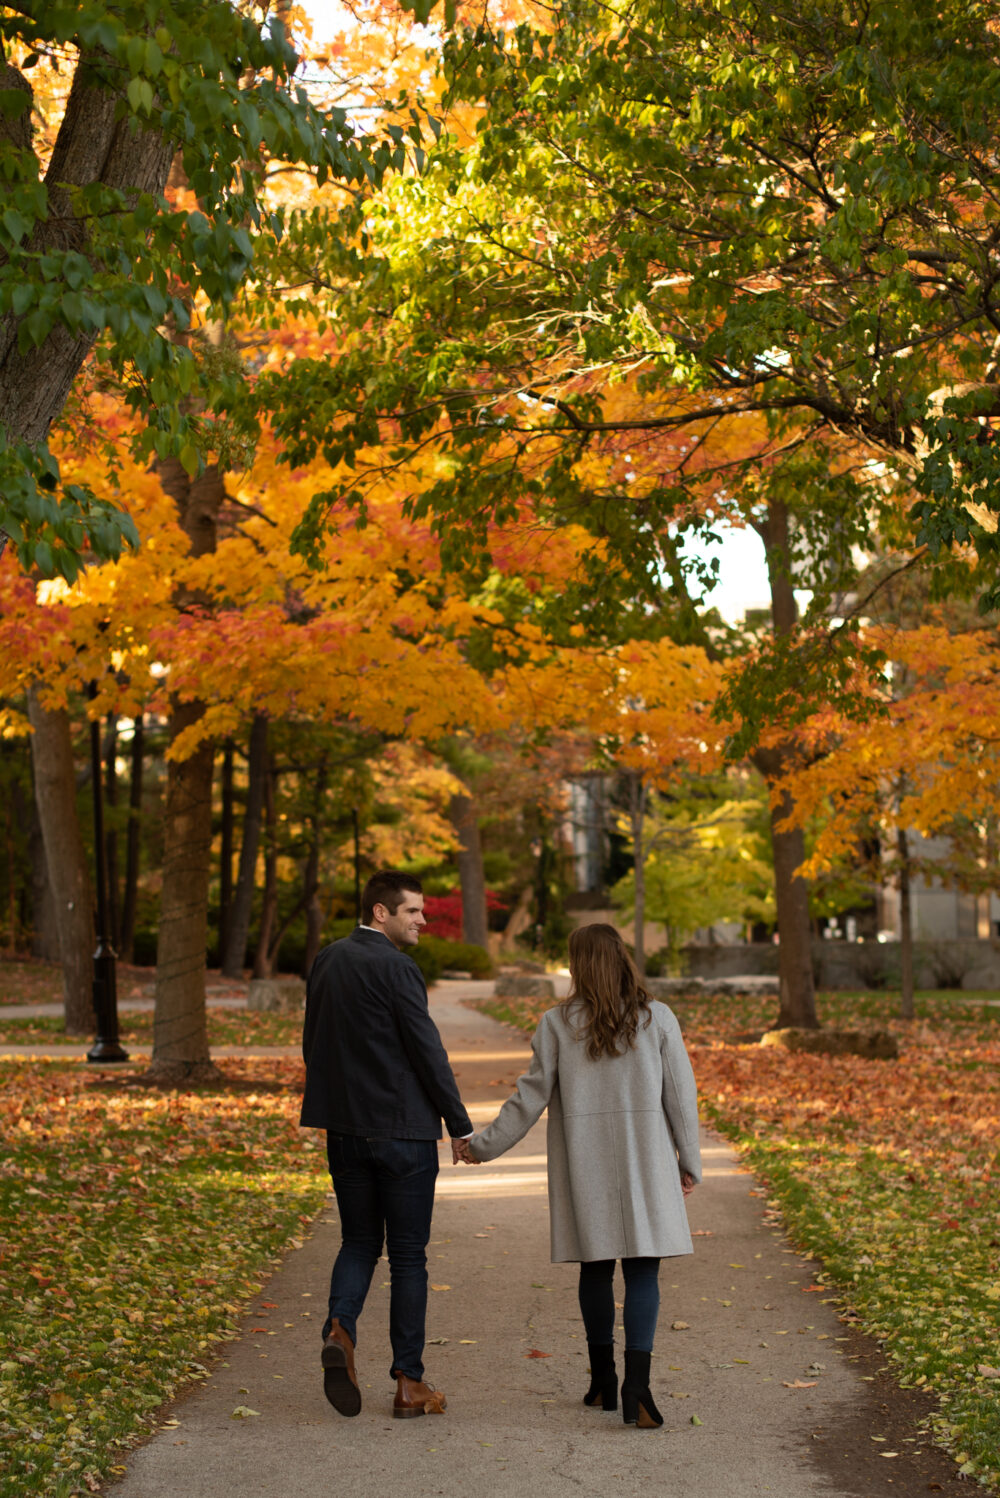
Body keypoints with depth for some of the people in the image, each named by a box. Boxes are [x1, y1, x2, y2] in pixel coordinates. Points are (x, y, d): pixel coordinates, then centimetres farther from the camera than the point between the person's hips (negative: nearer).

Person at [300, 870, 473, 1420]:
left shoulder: (326, 961, 8)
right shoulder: (395, 968, -15)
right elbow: (427, 1051, -14)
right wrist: (460, 1126, -6)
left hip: (343, 1128, 6)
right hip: (401, 1130, -6)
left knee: (359, 1241, 17)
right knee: (408, 1255, 4)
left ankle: (340, 1329, -8)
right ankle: (408, 1384, 9)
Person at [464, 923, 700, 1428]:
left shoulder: (557, 1023, -3)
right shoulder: (657, 1019, -1)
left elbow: (531, 1096, -1)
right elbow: (681, 1095, 2)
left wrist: (485, 1144, 11)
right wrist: (689, 1161, 12)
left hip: (584, 1166, 1)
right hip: (645, 1162, -1)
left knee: (596, 1268, 12)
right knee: (642, 1270, -1)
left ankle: (603, 1381, 22)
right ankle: (636, 1381, -16)